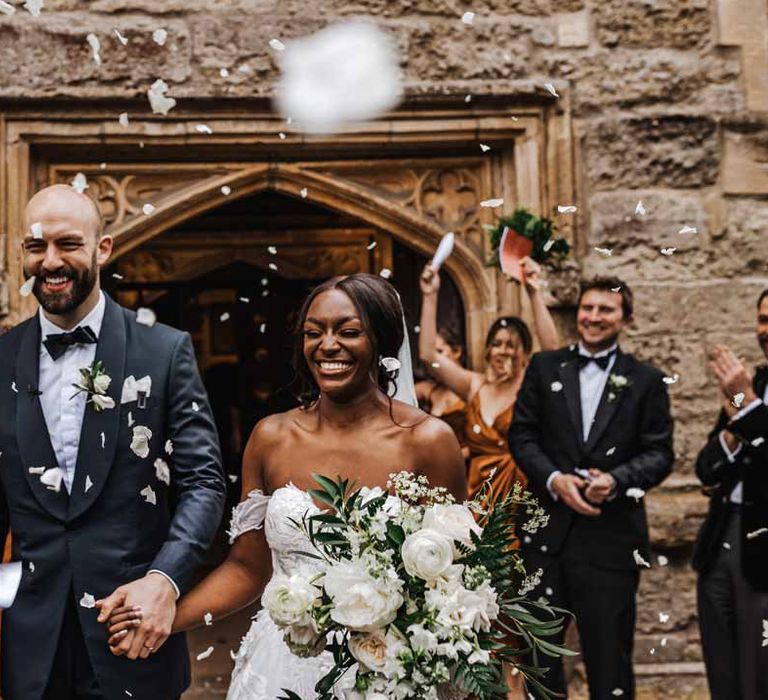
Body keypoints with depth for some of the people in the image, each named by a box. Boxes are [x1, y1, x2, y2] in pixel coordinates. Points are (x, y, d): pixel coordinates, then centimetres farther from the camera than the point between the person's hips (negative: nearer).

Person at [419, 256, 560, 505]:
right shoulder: (474, 385, 7)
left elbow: (552, 349, -19)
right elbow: (428, 355, -1)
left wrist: (534, 293, -25)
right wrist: (430, 296, -7)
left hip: (519, 493, -3)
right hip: (478, 493, 3)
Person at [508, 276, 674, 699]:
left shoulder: (646, 381, 4)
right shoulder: (545, 367, 7)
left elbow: (659, 454, 0)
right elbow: (521, 435, 3)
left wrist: (616, 479, -18)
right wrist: (554, 479, -13)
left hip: (611, 534, -1)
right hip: (547, 527, 2)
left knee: (609, 648, 6)